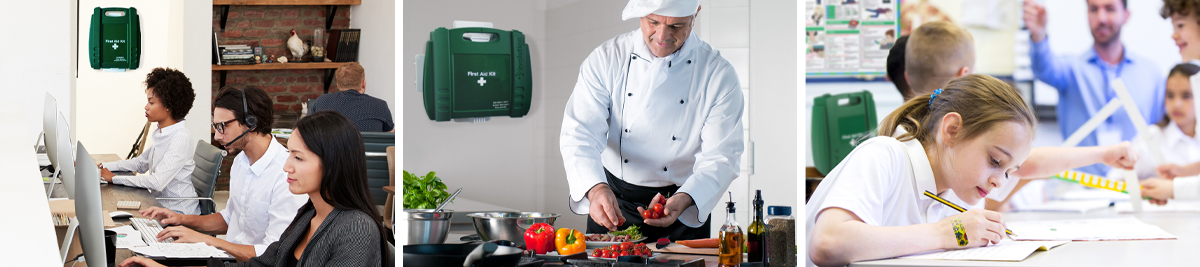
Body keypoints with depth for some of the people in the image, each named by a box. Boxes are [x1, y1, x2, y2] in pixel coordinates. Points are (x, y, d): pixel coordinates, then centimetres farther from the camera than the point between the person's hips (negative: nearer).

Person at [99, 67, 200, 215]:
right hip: (158, 204, 8)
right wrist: (103, 167, 13)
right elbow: (141, 163, 24)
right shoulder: (161, 134, 9)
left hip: (178, 213, -8)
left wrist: (114, 178, -20)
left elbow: (157, 182, -27)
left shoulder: (181, 139, -20)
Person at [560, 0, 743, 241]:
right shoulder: (606, 59, -11)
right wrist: (596, 188, -37)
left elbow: (720, 158, -14)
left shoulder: (719, 74, -13)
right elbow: (579, 135, -18)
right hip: (612, 203, 1)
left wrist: (684, 200, -33)